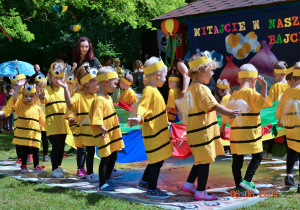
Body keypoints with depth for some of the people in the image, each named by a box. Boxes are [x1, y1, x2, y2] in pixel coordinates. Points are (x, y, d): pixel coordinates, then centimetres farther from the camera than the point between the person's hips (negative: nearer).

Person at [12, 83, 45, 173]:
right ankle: (24, 166, 19)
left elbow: (42, 121, 16)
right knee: (25, 150, 5)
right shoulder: (21, 105, 2)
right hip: (23, 133, -2)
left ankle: (36, 166, 16)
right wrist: (19, 86, -18)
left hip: (34, 133, 2)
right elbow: (15, 97, -14)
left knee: (35, 150, 5)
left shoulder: (37, 108, 7)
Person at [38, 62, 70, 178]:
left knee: (62, 145, 14)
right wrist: (42, 98, -49)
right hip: (52, 122, -6)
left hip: (63, 122, 6)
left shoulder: (63, 89, 10)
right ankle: (54, 169, -3)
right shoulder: (47, 90, -8)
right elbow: (44, 100, -29)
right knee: (56, 145, -10)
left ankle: (59, 166, 29)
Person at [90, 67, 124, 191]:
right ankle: (102, 184, 6)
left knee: (113, 156, 18)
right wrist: (103, 128, -41)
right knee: (105, 158, -4)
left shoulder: (107, 98, 12)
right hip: (104, 134, -10)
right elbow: (96, 118, -28)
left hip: (111, 133, 10)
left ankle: (107, 179, 32)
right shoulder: (99, 100, -20)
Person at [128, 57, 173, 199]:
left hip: (158, 132, 10)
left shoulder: (154, 91, 14)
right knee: (157, 161, -3)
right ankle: (152, 189, 7)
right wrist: (138, 118, -49)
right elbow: (143, 106, -31)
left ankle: (144, 182, 32)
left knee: (157, 160, 17)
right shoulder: (149, 91, -17)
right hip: (154, 133, -10)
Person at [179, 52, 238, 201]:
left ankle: (189, 184, 26)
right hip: (203, 132, -10)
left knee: (201, 160, 20)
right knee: (204, 161, -1)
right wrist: (229, 113, -39)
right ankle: (200, 192, 6)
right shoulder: (201, 89, -16)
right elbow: (214, 106, -28)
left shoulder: (190, 89, 13)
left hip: (195, 131, 10)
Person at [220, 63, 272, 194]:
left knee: (237, 159, 9)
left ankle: (238, 185, 12)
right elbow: (260, 104, -25)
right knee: (257, 156, 5)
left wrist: (222, 127, 26)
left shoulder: (234, 94, 10)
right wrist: (264, 87, -22)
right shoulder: (250, 92, -9)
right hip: (250, 132, -6)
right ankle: (247, 180, -8)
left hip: (235, 132, 6)